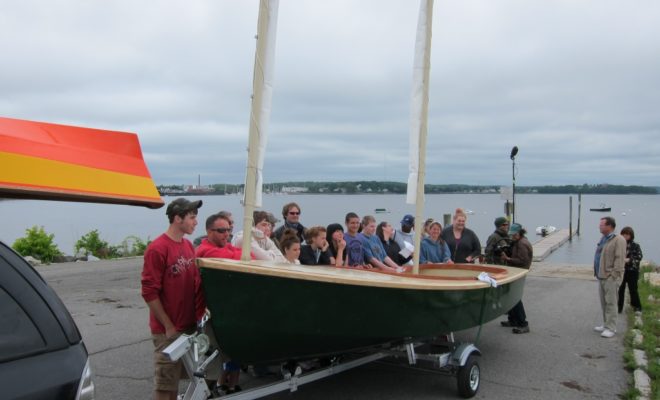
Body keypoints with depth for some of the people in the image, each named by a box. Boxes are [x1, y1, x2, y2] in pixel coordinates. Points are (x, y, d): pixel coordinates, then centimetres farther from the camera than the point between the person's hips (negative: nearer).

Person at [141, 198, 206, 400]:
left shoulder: (189, 246, 7)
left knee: (177, 377, 17)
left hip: (188, 325, 7)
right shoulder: (157, 249, -16)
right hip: (168, 329, -7)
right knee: (165, 382, 2)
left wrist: (199, 313, 7)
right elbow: (149, 292, -17)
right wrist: (169, 326, -15)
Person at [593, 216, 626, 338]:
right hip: (601, 276, 9)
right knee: (604, 302, 13)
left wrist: (614, 275, -20)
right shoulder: (603, 239, 15)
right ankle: (606, 325, 22)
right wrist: (597, 273, 16)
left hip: (610, 277, -9)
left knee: (610, 303, -5)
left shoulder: (618, 240, -13)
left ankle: (611, 328, 0)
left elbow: (620, 259, -18)